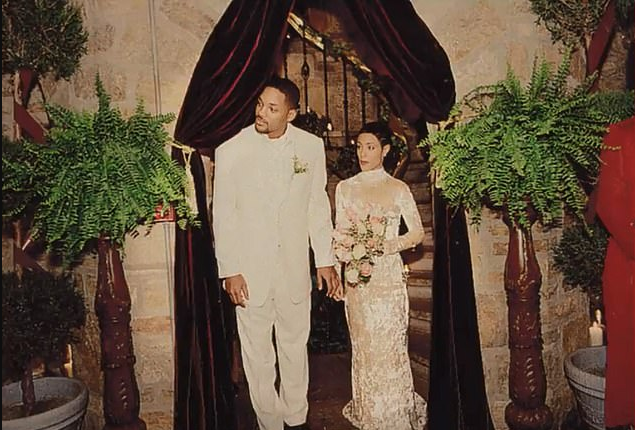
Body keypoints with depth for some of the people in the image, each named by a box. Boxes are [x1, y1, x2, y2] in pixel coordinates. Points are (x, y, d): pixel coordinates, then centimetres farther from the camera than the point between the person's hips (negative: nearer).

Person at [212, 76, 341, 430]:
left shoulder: (311, 146, -2)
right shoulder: (231, 151, -8)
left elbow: (318, 206, 5)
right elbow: (222, 215, -4)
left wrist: (326, 260, 5)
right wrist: (229, 271, -6)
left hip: (295, 268, 2)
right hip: (249, 270, -1)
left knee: (295, 347, 16)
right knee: (258, 355, 10)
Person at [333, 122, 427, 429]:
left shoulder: (398, 189, 1)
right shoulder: (345, 188, 8)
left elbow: (417, 233, 2)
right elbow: (338, 232, 10)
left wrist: (389, 245, -14)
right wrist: (343, 258, -5)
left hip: (388, 275, -2)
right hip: (357, 275, 2)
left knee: (389, 343, 1)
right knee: (363, 343, 8)